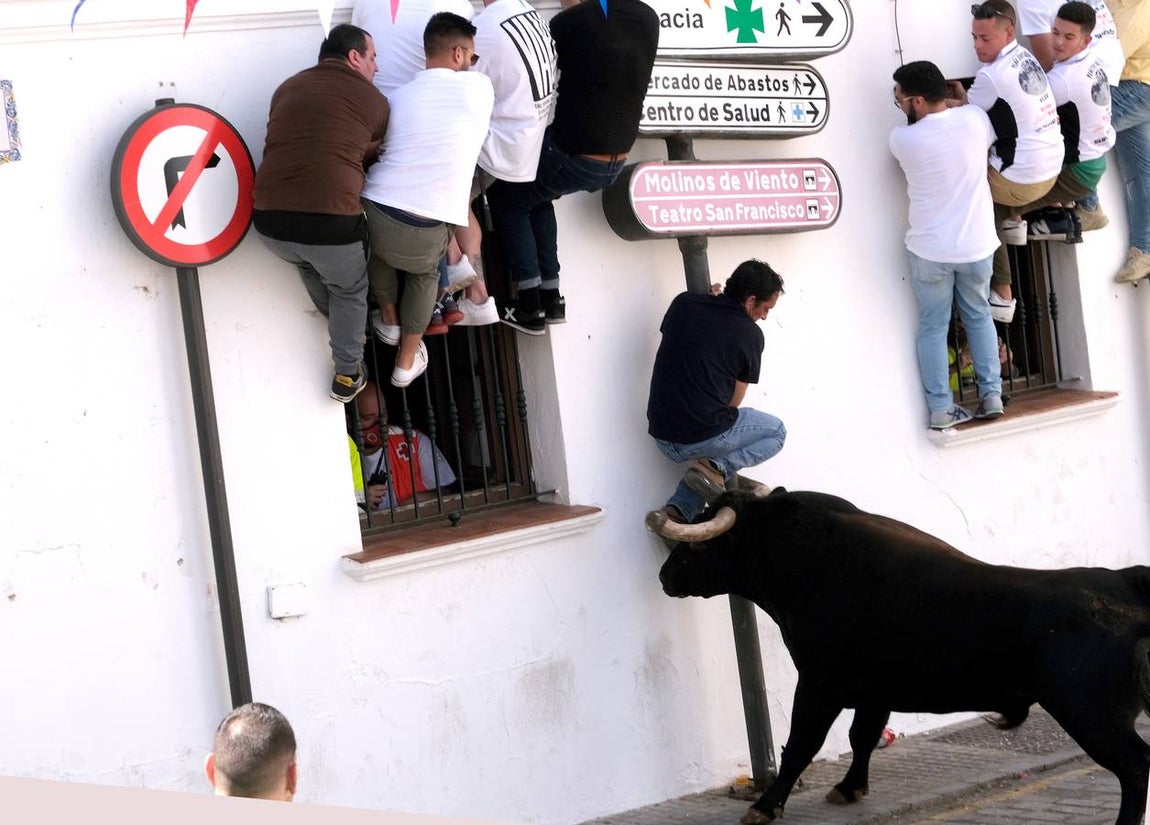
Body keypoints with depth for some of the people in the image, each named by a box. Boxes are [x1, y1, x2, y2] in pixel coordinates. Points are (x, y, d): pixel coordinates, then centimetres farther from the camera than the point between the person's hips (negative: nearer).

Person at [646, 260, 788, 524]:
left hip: (661, 434, 5)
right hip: (703, 437, -5)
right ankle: (717, 467, -3)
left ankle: (679, 510, 11)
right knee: (776, 432, 19)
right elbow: (733, 402, 0)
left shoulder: (683, 304, 2)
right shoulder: (750, 334, -7)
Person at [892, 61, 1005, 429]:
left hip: (929, 250, -3)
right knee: (979, 317, 22)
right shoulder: (975, 118, -8)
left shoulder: (902, 139, -15)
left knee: (932, 327, 10)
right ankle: (991, 395, 21)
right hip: (976, 245, 3)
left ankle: (941, 408, 8)